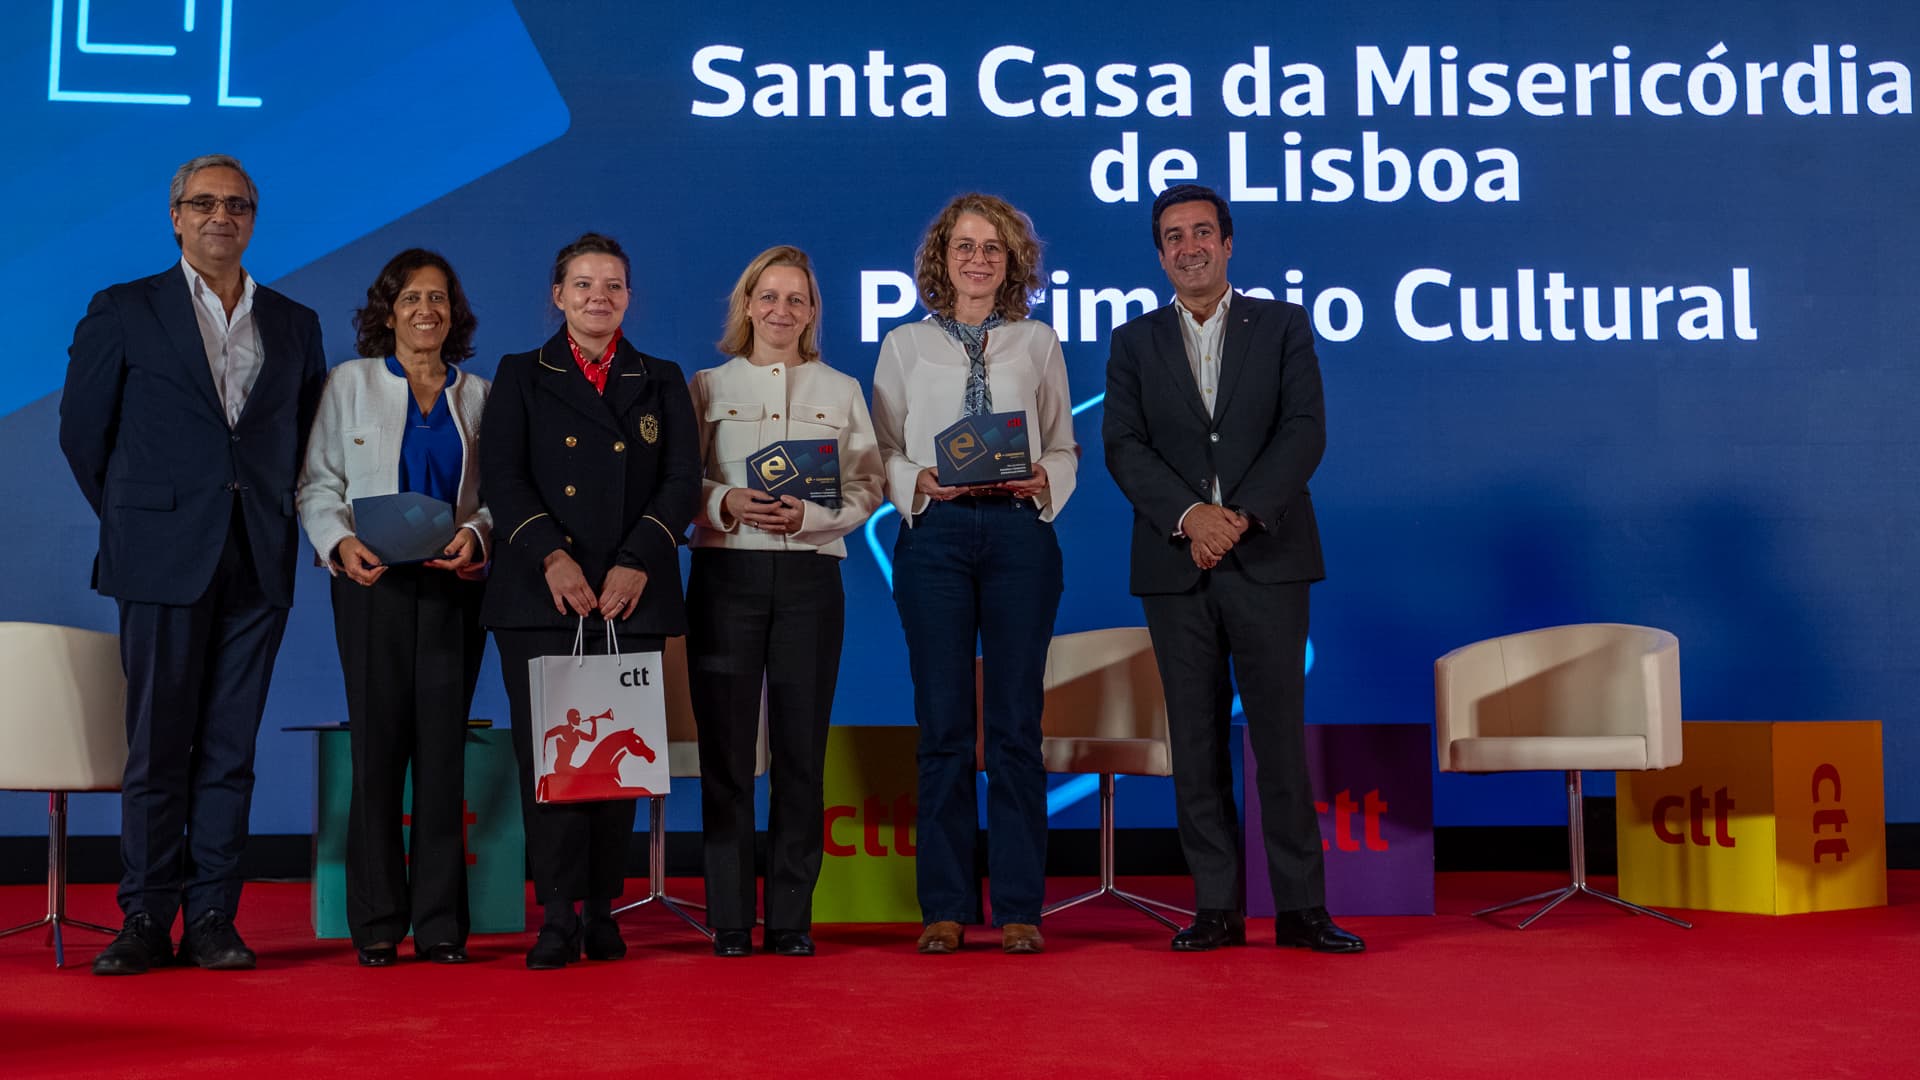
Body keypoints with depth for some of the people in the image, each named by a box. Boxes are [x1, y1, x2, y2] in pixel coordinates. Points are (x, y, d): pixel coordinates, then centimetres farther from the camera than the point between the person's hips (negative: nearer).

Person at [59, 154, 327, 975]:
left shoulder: (295, 325, 13)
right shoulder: (123, 313, 4)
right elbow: (82, 429, 7)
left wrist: (276, 521, 9)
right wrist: (137, 520, 8)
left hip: (258, 565, 3)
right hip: (165, 560, -2)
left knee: (230, 749, 4)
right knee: (157, 747, 0)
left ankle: (212, 920, 10)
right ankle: (146, 922, 8)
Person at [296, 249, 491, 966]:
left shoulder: (478, 395, 13)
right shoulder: (351, 382, 9)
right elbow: (318, 484, 5)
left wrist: (477, 534, -11)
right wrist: (341, 543, -12)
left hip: (453, 585, 1)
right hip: (374, 583, -1)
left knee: (444, 746, 0)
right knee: (379, 745, -3)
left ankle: (441, 922, 6)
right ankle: (377, 923, 5)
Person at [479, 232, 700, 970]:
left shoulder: (661, 382, 15)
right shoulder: (521, 376, 12)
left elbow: (683, 481, 3)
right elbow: (501, 477, 0)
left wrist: (636, 564, -11)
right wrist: (553, 557, -15)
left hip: (633, 598, 1)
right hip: (540, 596, -1)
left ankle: (602, 911, 9)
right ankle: (558, 917, -4)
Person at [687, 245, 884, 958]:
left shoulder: (841, 391, 14)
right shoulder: (708, 387, 11)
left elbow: (867, 488, 6)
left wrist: (808, 516, -11)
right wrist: (725, 503, -13)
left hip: (810, 576, 1)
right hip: (726, 573, -1)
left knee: (801, 746, 0)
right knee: (726, 746, -2)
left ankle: (791, 918, 7)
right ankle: (729, 918, 5)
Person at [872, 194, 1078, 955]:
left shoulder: (1038, 344, 12)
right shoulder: (905, 346, 11)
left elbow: (1064, 447, 12)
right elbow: (882, 450, 8)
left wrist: (1045, 481, -8)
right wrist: (918, 482, -11)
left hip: (1020, 532, 0)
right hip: (935, 534, 0)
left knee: (1016, 724, 1)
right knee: (943, 726, 1)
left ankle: (1019, 907, 8)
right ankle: (946, 907, 9)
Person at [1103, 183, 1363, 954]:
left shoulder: (1282, 326, 8)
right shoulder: (1135, 343, 11)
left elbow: (1305, 431, -4)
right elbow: (1124, 447, 0)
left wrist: (1242, 514, -16)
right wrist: (1190, 515, -16)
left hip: (1266, 561, -1)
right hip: (1175, 567, 2)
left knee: (1281, 734, -1)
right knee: (1196, 742, 4)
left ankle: (1301, 908, 6)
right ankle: (1216, 908, 10)